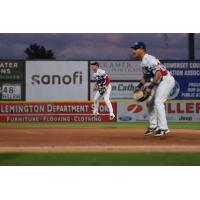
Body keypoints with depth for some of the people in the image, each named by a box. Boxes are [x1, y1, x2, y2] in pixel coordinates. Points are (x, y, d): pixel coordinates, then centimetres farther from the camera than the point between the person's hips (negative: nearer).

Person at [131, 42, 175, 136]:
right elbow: (145, 76, 24)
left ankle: (163, 128, -20)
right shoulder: (143, 61, 11)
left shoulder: (149, 59, -21)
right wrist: (139, 86, 12)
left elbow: (158, 74, -30)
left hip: (166, 80, -11)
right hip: (159, 82, 11)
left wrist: (150, 87, -30)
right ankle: (153, 126, 22)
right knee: (150, 102, 14)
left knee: (158, 102, -20)